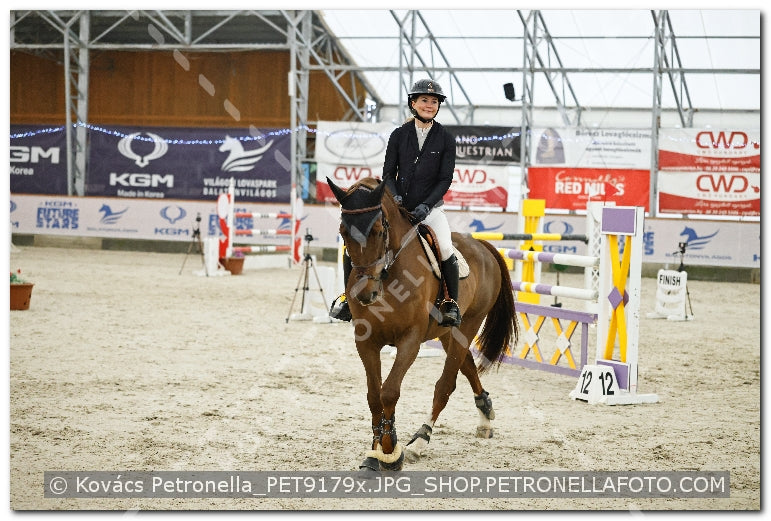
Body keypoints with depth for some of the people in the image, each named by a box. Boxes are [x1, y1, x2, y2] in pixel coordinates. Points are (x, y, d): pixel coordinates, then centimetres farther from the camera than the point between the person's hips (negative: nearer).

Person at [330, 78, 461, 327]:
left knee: (445, 249, -29)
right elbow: (388, 173, 6)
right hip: (398, 205, 2)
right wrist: (394, 196, -13)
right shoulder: (399, 135, 4)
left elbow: (445, 179, -3)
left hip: (430, 207, -2)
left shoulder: (446, 139, 0)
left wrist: (425, 206, -16)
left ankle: (451, 303, -9)